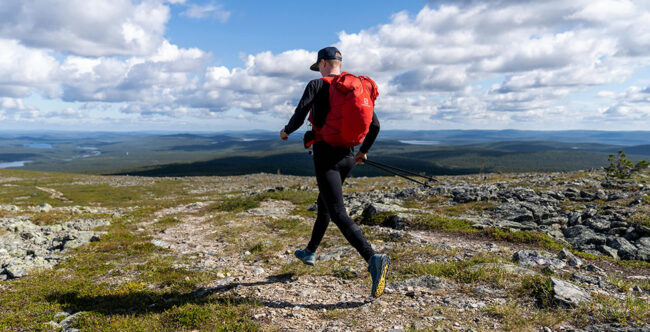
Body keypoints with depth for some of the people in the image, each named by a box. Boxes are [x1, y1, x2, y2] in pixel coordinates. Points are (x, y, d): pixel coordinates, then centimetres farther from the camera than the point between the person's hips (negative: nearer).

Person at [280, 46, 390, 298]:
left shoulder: (317, 86, -6)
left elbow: (298, 118, -13)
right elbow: (374, 125, 8)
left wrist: (286, 131, 9)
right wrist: (363, 151, 22)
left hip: (326, 158, -7)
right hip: (346, 157, 7)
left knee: (338, 214, -11)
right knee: (324, 204, 23)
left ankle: (373, 259, -27)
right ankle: (310, 252, 39)